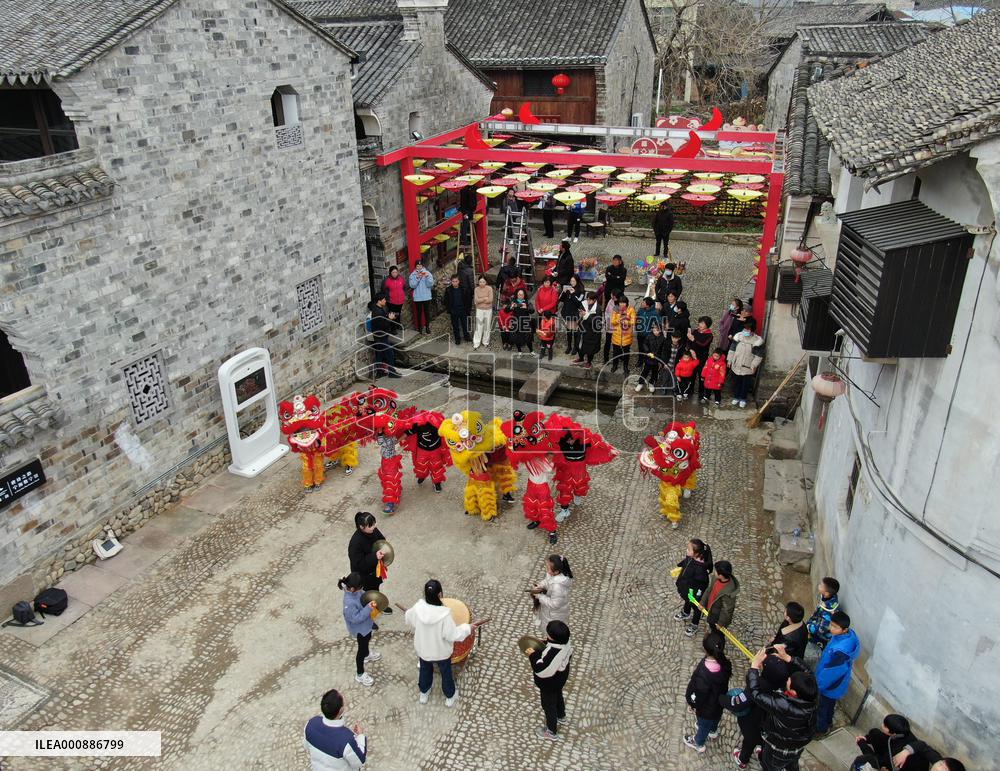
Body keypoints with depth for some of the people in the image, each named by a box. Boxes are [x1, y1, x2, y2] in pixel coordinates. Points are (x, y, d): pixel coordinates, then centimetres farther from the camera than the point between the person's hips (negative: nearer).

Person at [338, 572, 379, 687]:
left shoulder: (355, 590, -19)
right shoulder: (349, 602, -42)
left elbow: (363, 595, 2)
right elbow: (356, 618, -33)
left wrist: (371, 599, -15)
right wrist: (368, 608, -38)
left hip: (366, 624, 8)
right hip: (359, 628, -8)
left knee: (367, 639, 35)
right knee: (362, 649, 14)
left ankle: (367, 654, 67)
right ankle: (360, 675, 37)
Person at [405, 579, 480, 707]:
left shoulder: (418, 608, -25)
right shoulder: (444, 614, -37)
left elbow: (408, 620, -3)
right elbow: (453, 635, -27)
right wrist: (468, 628, -12)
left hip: (422, 649, 3)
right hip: (441, 652, -3)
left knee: (425, 670, 31)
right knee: (446, 672, 25)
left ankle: (423, 693, 53)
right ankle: (450, 696, 47)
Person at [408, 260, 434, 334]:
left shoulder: (428, 273, -1)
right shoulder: (413, 275, 0)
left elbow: (430, 285, -9)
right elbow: (412, 285, -11)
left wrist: (427, 277, -23)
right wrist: (417, 278, -21)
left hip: (427, 297, 0)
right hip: (417, 297, 0)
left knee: (427, 312, 4)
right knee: (419, 313, 8)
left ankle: (427, 327, 14)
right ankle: (419, 327, 20)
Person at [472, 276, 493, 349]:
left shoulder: (489, 288, -10)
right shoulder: (476, 289, -6)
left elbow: (490, 300, -18)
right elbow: (476, 300, -14)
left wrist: (480, 300, -14)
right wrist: (485, 298, -17)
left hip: (488, 310, 0)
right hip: (479, 310, 0)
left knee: (487, 326, 10)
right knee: (478, 326, -1)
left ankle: (485, 342, 26)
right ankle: (476, 343, 4)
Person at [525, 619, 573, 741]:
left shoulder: (552, 653, -44)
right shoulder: (565, 643, -19)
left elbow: (541, 670, -39)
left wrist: (533, 655, -27)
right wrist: (541, 646, -4)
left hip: (549, 684, -8)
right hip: (560, 678, 8)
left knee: (548, 705, 17)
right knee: (558, 696, 34)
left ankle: (552, 732, 38)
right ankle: (561, 716, 62)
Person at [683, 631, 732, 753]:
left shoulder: (703, 674, -44)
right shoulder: (725, 664, -26)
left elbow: (699, 694, -27)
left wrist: (692, 703, -6)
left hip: (707, 706, -5)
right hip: (720, 700, 5)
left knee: (704, 724, 25)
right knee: (715, 717, 36)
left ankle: (698, 743, 53)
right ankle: (713, 731, 66)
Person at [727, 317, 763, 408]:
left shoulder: (758, 340, -17)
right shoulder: (738, 336, -6)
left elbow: (758, 354, -12)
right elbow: (732, 349, 2)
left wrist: (754, 365, -14)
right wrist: (730, 360, 4)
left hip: (748, 367, -2)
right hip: (736, 365, 3)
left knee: (745, 384, 12)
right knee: (737, 382, 18)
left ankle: (743, 399, 31)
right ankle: (736, 397, 36)